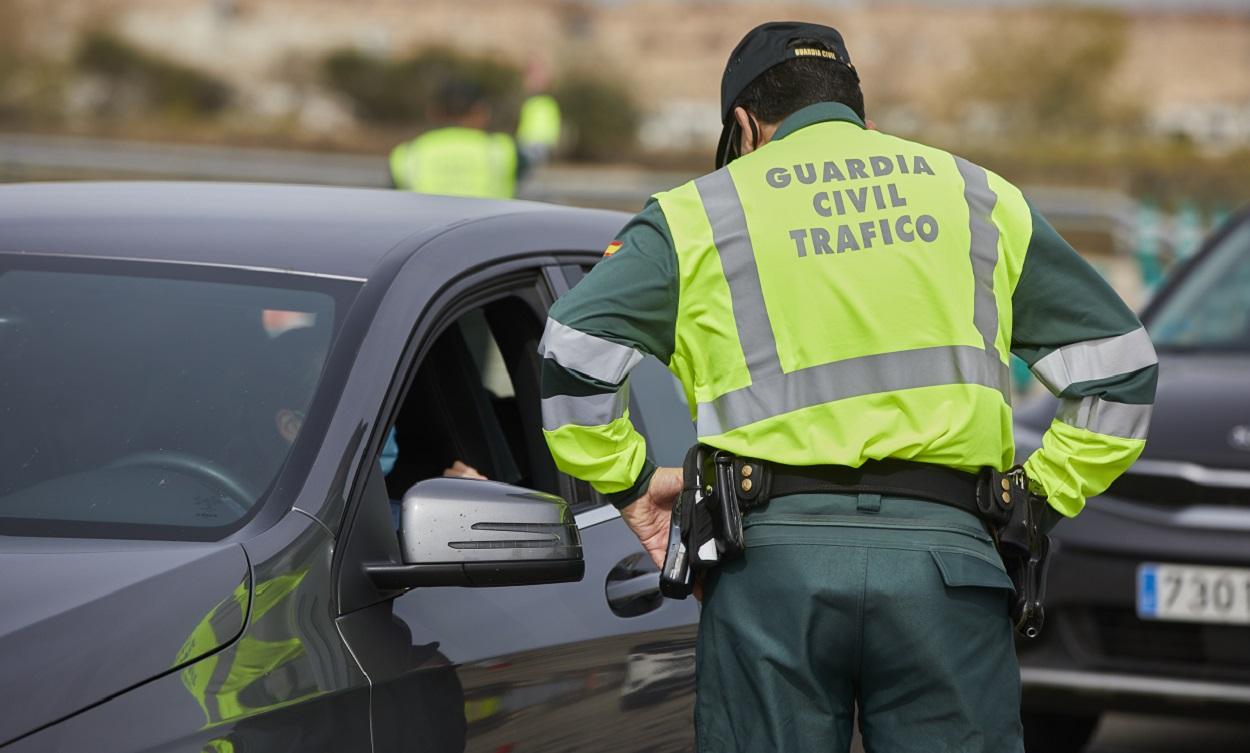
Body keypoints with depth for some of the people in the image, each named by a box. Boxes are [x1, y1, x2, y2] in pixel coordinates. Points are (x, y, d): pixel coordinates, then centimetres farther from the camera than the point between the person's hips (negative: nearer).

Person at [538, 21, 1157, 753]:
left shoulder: (701, 213, 11)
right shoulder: (981, 201, 19)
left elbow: (577, 352, -3)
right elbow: (1119, 365, 17)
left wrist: (630, 484, 8)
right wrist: (1041, 499, 17)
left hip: (774, 560, -1)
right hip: (944, 562, 1)